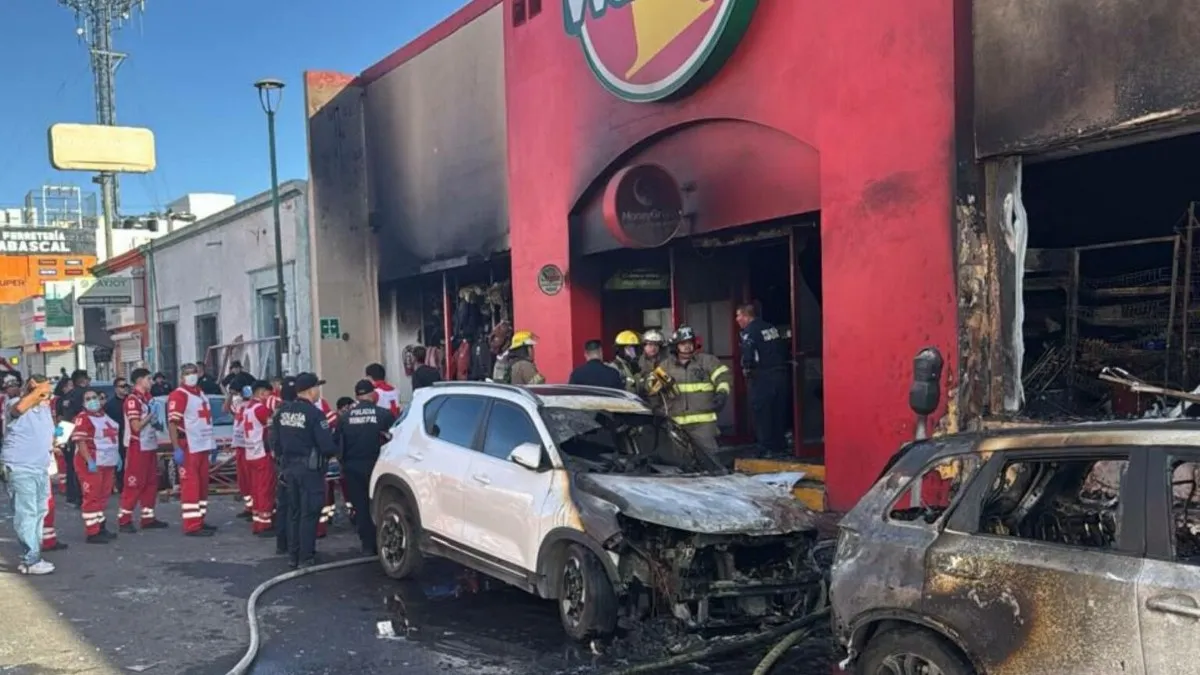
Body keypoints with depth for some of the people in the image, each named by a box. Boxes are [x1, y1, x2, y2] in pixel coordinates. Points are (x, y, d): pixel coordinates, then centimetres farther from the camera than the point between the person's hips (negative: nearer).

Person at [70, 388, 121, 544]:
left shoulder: (105, 416, 14)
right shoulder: (82, 418, -12)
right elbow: (80, 442, -19)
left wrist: (117, 456, 17)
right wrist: (89, 461, -26)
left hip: (107, 462, 9)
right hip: (92, 463, -9)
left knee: (103, 495, 15)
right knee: (92, 496, -6)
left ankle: (101, 527, 24)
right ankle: (92, 533, -3)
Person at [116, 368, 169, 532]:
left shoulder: (147, 397, 13)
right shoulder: (132, 400, -14)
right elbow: (136, 426, -20)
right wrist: (151, 416, -11)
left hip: (150, 446, 9)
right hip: (137, 447, -9)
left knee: (151, 483, 11)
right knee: (134, 484, -5)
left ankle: (148, 517, 18)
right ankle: (124, 519, 1)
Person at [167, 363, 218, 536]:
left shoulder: (201, 394, 18)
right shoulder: (178, 395, -11)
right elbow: (172, 423, -17)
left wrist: (211, 444, 21)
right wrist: (177, 449, -23)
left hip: (203, 446, 9)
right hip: (188, 448, -9)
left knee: (202, 484, 14)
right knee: (190, 486, -8)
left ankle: (199, 520, 23)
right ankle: (192, 526, -7)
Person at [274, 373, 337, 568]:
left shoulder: (283, 412, 5)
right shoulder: (314, 414, -18)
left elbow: (277, 441, 11)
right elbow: (327, 446, -20)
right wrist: (331, 452, 1)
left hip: (289, 466, 7)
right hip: (310, 468, -7)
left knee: (294, 512, 16)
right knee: (309, 513, 0)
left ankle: (293, 555, 22)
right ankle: (306, 558, 3)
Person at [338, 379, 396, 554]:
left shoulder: (344, 417, 1)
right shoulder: (384, 414, -7)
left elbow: (338, 444, 5)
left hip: (353, 467, 2)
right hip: (376, 465, -2)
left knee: (361, 507, 8)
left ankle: (368, 546, 9)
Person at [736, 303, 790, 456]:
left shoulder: (749, 332, -11)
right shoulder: (771, 328, 13)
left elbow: (748, 353, -24)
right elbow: (784, 349, 15)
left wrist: (746, 368, -8)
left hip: (762, 377, -7)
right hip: (781, 373, 8)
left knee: (761, 413, 1)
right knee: (779, 412, 14)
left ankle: (767, 447, 0)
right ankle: (779, 446, 20)